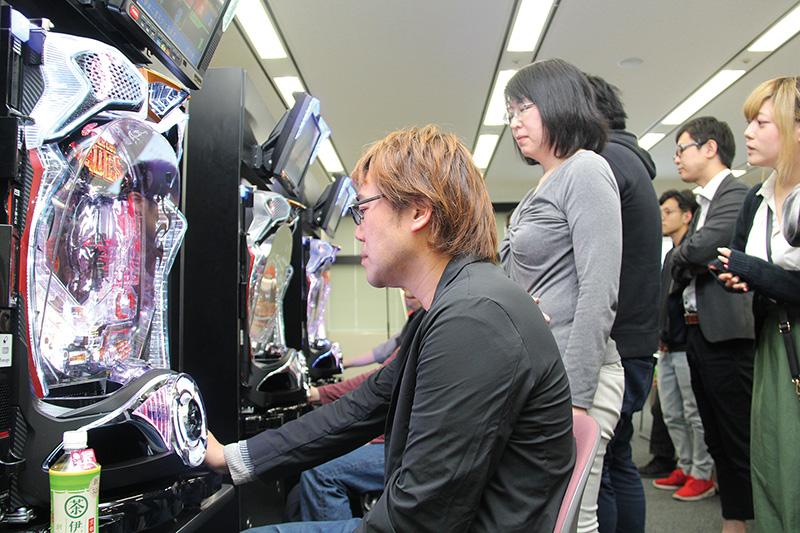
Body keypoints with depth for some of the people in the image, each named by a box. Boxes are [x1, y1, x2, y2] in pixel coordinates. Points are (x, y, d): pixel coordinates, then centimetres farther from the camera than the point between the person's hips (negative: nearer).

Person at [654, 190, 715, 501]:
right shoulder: (671, 255, 18)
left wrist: (672, 336, -13)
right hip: (669, 348, 9)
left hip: (688, 346, -9)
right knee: (672, 414, 14)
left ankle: (702, 475, 12)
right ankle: (685, 468, 25)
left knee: (696, 414, 0)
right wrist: (663, 336, 14)